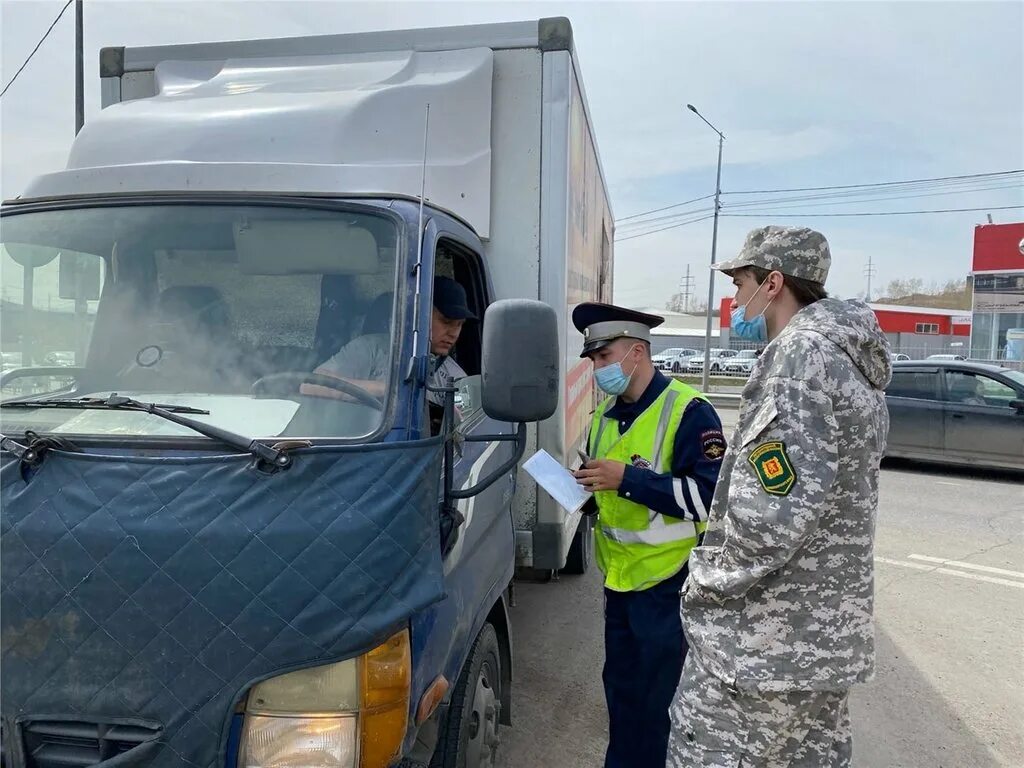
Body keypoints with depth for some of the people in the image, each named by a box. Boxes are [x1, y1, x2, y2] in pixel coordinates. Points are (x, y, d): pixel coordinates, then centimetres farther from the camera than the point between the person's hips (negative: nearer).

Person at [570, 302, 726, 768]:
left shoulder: (688, 411, -16)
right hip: (618, 577, 7)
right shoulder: (606, 413, 9)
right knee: (619, 687, 19)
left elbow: (709, 496, -22)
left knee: (653, 698, 4)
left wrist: (627, 478, -26)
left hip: (666, 582, -7)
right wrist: (590, 485, -1)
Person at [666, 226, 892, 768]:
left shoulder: (801, 350, -16)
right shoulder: (852, 360, 15)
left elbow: (783, 505, -25)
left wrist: (709, 579, -14)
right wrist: (736, 450, 12)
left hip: (763, 634, -10)